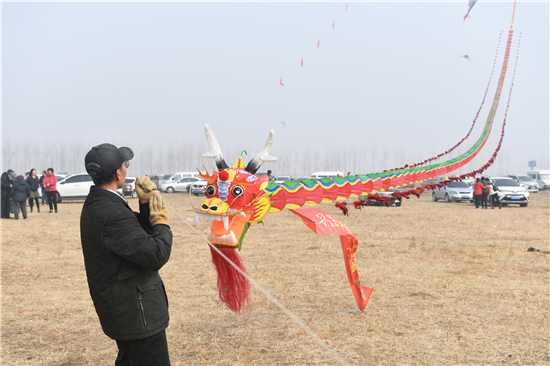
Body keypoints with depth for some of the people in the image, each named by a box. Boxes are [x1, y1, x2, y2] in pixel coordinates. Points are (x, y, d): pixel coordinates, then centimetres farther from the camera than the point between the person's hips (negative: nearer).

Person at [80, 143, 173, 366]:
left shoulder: (95, 205, 6)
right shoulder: (112, 214, -28)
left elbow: (141, 234, 10)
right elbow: (157, 255, -27)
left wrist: (146, 204, -4)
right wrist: (161, 222, -11)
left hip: (121, 312, 11)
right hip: (137, 315, -11)